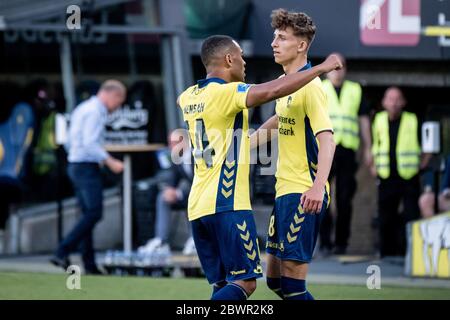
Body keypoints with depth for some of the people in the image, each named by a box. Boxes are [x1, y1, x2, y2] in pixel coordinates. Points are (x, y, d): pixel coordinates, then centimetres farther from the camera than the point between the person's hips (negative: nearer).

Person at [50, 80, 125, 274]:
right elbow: (90, 143, -21)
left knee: (89, 214, 8)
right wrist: (110, 162, -17)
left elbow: (72, 141, 22)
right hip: (87, 167, -10)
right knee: (94, 213, -13)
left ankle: (89, 264, 6)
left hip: (76, 165, 10)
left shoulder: (83, 108, 19)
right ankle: (62, 253, -18)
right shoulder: (95, 112, -12)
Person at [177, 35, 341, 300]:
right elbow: (273, 91, -24)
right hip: (226, 205, -9)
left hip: (198, 206, 9)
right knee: (245, 282, -8)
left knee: (223, 286, 9)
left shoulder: (189, 97, 14)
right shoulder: (225, 93, -11)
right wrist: (321, 68, -14)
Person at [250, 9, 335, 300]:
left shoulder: (310, 86, -15)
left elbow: (326, 139, -25)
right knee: (275, 278, 11)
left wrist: (318, 187, -37)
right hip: (285, 190, 9)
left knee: (293, 280, -10)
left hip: (304, 194, -9)